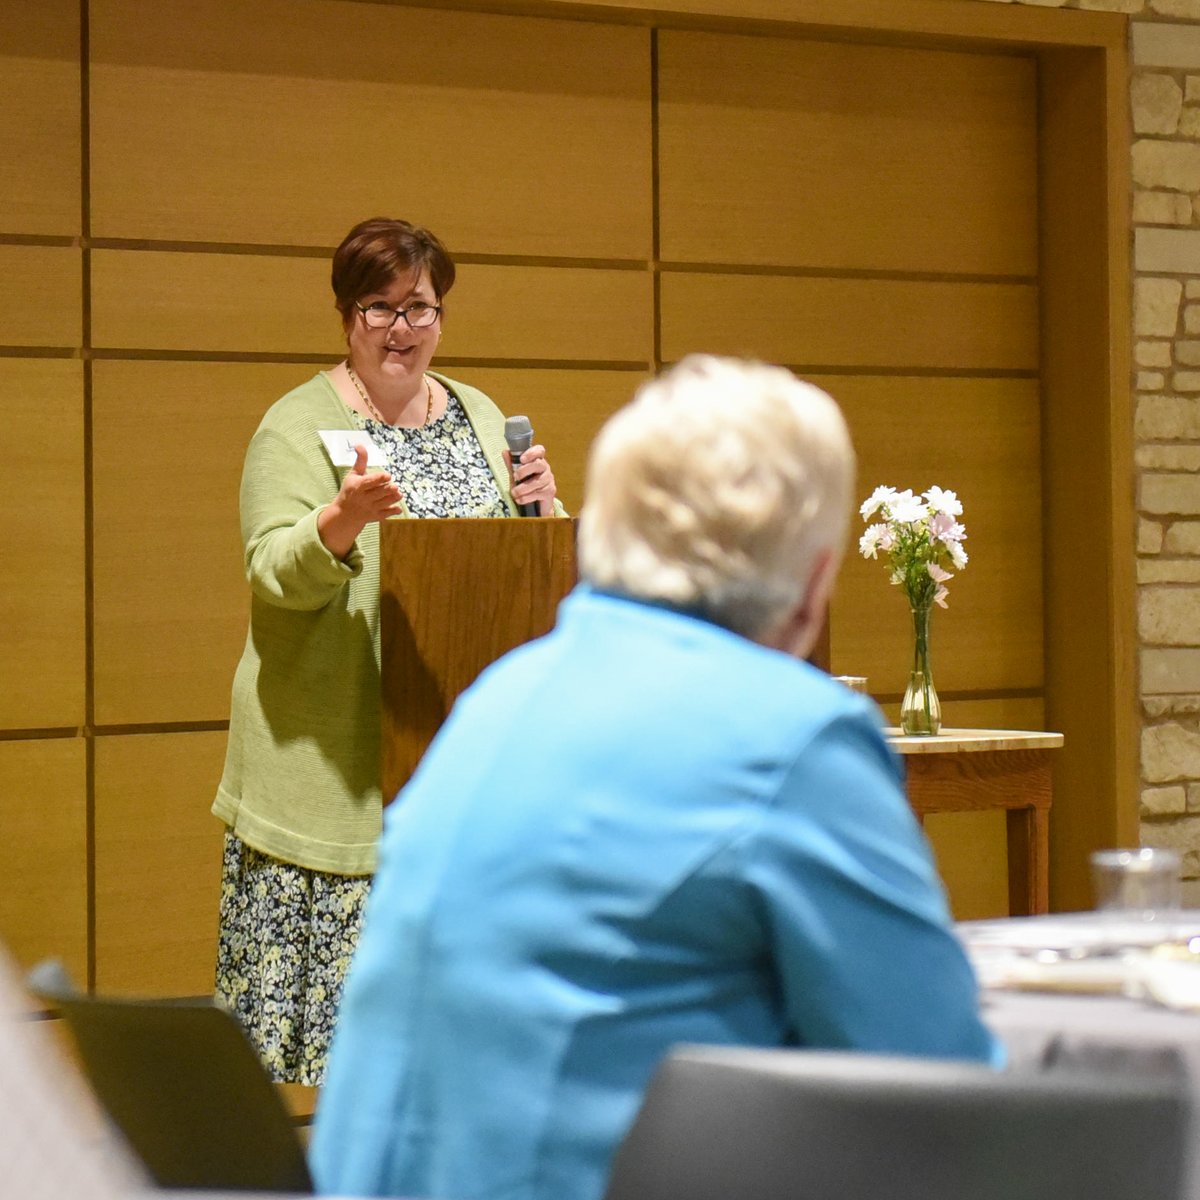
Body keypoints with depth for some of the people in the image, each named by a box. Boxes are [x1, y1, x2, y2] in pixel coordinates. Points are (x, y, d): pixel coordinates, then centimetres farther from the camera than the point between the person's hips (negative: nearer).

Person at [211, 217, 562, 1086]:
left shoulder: (480, 415, 15)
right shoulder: (300, 426, -2)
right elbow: (276, 574, -14)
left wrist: (542, 506, -2)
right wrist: (343, 521, -33)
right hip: (337, 748, -5)